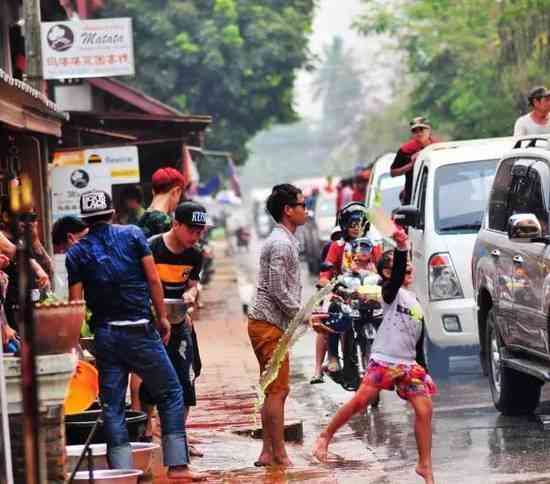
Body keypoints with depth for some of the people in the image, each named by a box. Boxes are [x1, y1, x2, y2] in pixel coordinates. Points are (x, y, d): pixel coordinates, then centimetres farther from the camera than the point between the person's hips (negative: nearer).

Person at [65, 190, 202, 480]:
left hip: (105, 334, 2)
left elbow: (75, 302, 0)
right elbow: (153, 279, -3)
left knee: (112, 406, 6)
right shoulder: (133, 235, 1)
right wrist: (162, 317, 6)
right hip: (140, 329, -2)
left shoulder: (77, 253, 4)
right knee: (170, 394, 8)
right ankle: (177, 465, 3)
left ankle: (122, 470, 1)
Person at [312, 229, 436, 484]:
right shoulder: (391, 291, -1)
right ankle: (325, 437, 6)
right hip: (384, 360, -6)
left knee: (424, 409, -5)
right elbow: (397, 276, -26)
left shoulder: (416, 303, 19)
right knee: (360, 401, -13)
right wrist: (402, 248, -41)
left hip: (409, 364, 6)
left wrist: (423, 370, 20)